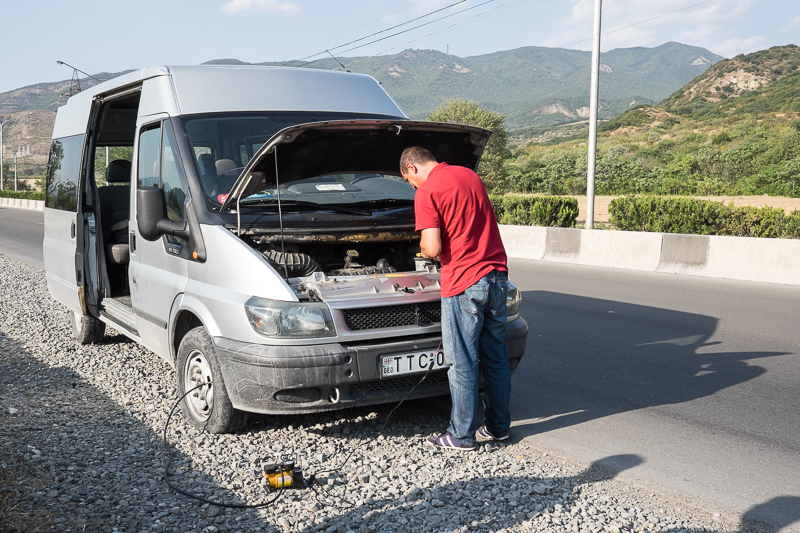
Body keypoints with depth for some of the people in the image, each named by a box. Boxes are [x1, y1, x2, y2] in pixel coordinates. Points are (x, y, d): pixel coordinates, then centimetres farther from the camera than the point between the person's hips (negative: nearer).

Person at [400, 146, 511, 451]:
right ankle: (498, 426, 27)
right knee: (496, 357, 16)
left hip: (464, 283, -8)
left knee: (463, 364, 3)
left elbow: (432, 248, -17)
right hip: (497, 276, 8)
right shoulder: (470, 175, 14)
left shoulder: (427, 191, -10)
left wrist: (425, 249, 4)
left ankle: (462, 436, 13)